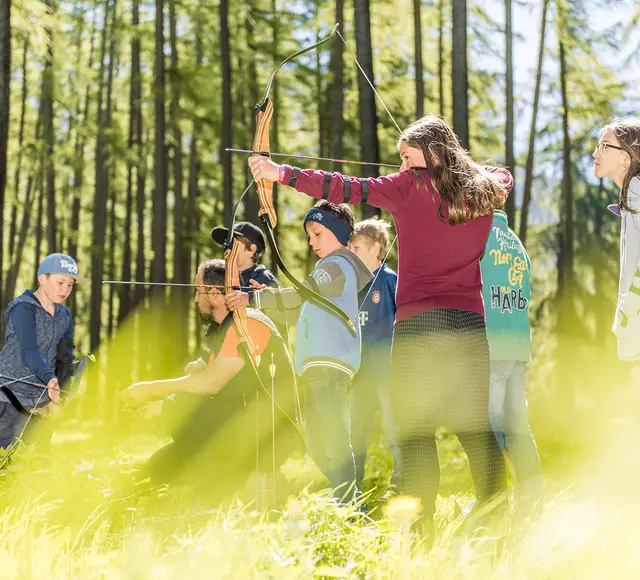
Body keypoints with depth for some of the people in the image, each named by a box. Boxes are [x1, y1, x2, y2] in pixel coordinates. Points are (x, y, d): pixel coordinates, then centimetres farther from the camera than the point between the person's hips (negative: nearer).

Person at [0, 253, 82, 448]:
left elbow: (65, 358, 11)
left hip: (40, 398, 6)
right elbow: (28, 352, -25)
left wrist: (57, 394, 1)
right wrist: (50, 379, -40)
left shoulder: (64, 315, 9)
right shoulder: (23, 308, -12)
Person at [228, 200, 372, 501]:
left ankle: (346, 503, -15)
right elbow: (299, 304, 24)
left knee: (335, 437, -14)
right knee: (317, 441, 12)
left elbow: (300, 294, -16)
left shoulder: (337, 265, -5)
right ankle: (344, 500, 17)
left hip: (331, 363, -11)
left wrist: (254, 298, -17)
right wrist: (266, 295, 10)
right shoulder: (330, 268, 26)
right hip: (317, 364, 11)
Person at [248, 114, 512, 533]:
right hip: (470, 325, 4)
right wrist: (467, 168, 40)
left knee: (417, 431, -1)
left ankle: (424, 527, -5)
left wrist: (279, 173, -5)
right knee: (477, 428, 8)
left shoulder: (409, 187, -4)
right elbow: (505, 176, 34)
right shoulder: (485, 189, 11)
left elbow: (345, 189, -7)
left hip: (418, 325, -4)